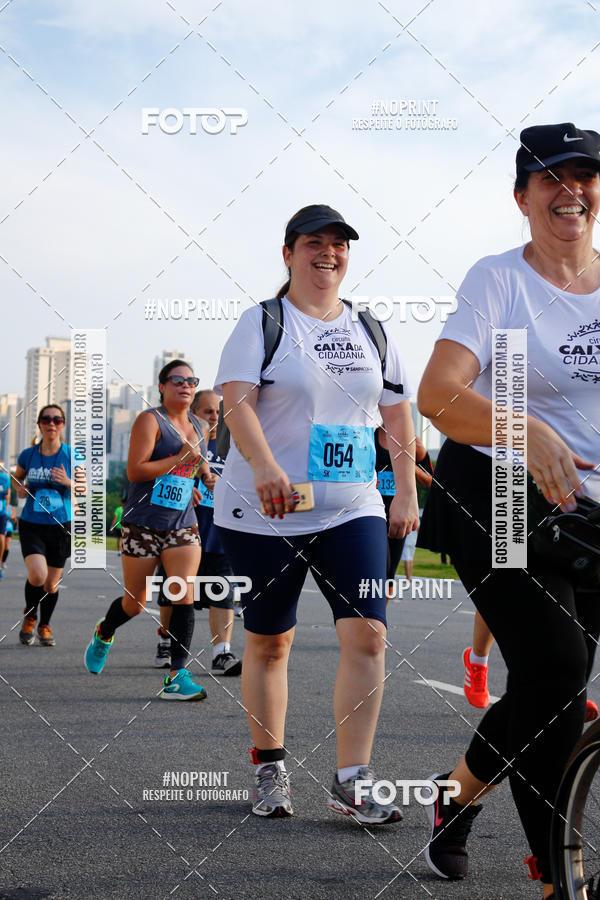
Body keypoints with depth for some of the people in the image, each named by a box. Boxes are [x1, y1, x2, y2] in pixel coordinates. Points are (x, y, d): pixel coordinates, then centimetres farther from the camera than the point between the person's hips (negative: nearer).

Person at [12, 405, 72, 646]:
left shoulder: (71, 455, -3)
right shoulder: (28, 455, 1)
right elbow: (17, 477, 20)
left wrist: (68, 482, -17)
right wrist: (19, 489, -2)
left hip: (60, 527, 1)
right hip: (31, 526, -1)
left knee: (51, 584, 8)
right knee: (37, 575, -22)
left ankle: (44, 626, 33)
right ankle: (29, 617, 7)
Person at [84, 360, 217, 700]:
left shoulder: (196, 425, 12)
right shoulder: (150, 420, -8)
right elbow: (135, 470, -17)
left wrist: (205, 474, 10)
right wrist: (180, 459, -19)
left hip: (183, 525, 5)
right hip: (143, 524, -5)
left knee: (185, 596, -12)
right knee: (134, 603, 7)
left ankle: (177, 675, -10)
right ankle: (104, 633, 41)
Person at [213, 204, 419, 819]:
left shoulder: (370, 331, 13)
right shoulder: (261, 323, -1)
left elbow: (397, 414, 19)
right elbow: (235, 399, -16)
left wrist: (406, 494, 13)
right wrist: (263, 465, -32)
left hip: (353, 511, 3)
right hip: (265, 513, -3)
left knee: (367, 634, -11)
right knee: (269, 641, 7)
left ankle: (350, 784, -5)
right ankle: (270, 768, 25)